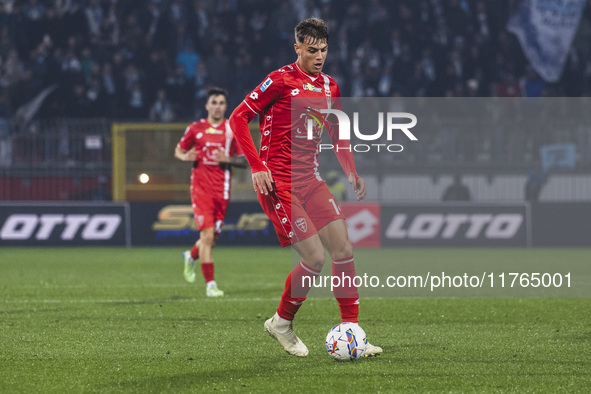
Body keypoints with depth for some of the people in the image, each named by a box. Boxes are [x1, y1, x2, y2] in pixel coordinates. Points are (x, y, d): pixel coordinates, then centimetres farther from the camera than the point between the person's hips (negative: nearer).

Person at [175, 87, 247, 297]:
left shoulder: (233, 130, 5)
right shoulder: (195, 128, 4)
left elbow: (244, 160, 6)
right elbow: (178, 150, 14)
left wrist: (228, 159, -14)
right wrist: (185, 156, -9)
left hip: (222, 189, 2)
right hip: (201, 187, -2)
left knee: (213, 237, 7)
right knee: (207, 234, -13)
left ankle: (191, 256, 42)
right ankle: (210, 284, -10)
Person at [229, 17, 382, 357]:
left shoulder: (329, 86, 12)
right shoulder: (281, 80, -9)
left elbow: (338, 134, 25)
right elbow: (238, 118, -9)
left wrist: (352, 172, 13)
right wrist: (257, 166, -16)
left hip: (310, 179, 7)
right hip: (279, 182, -7)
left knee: (344, 249, -2)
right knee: (315, 258, -12)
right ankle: (282, 323, 10)